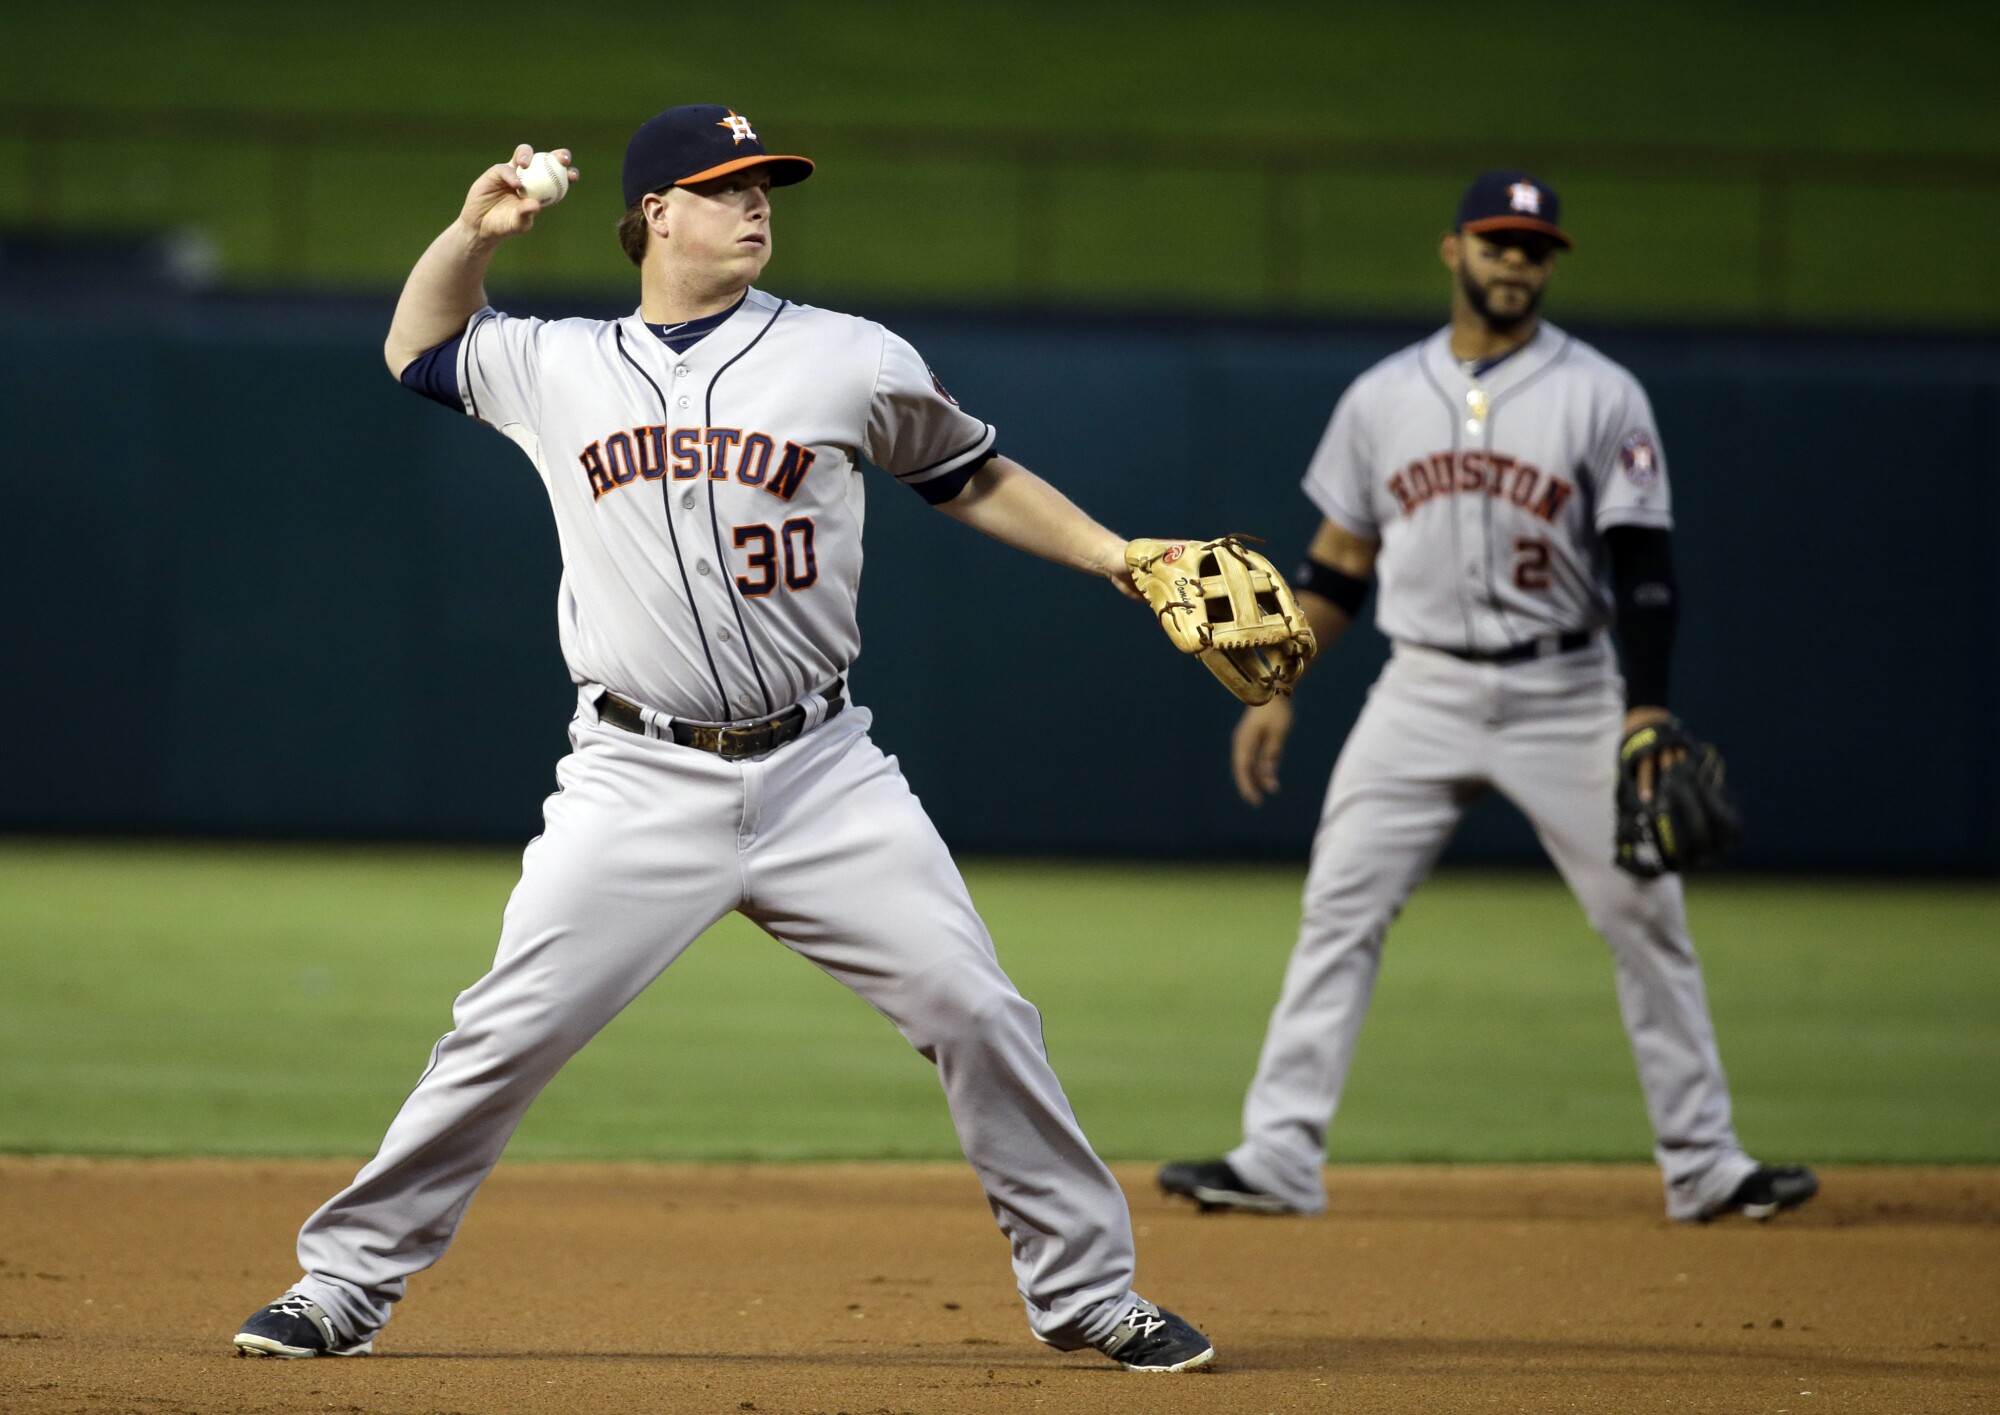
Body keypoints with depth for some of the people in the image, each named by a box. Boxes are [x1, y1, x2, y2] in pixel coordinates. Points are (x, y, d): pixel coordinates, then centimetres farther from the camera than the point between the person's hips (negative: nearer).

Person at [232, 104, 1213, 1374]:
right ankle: (345, 1288, 3)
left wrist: (1117, 556, 9)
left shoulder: (855, 362, 3)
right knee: (506, 1035, -8)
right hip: (639, 789, 0)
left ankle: (1086, 1291, 9)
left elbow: (971, 478, 17)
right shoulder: (558, 370, 7)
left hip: (821, 777, 1)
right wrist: (475, 232, 8)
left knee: (977, 1015, -4)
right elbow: (419, 348, 25)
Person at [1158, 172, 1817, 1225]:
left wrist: (1646, 708, -17)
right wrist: (1278, 691, 8)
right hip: (1422, 693, 2)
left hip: (1563, 695, -2)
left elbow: (1642, 558, -7)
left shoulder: (1600, 396, -2)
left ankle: (1703, 1167, 6)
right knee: (1338, 912, -7)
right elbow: (1340, 561, 14)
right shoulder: (1383, 397, 7)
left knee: (1647, 919, -3)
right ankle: (1276, 1159, -5)